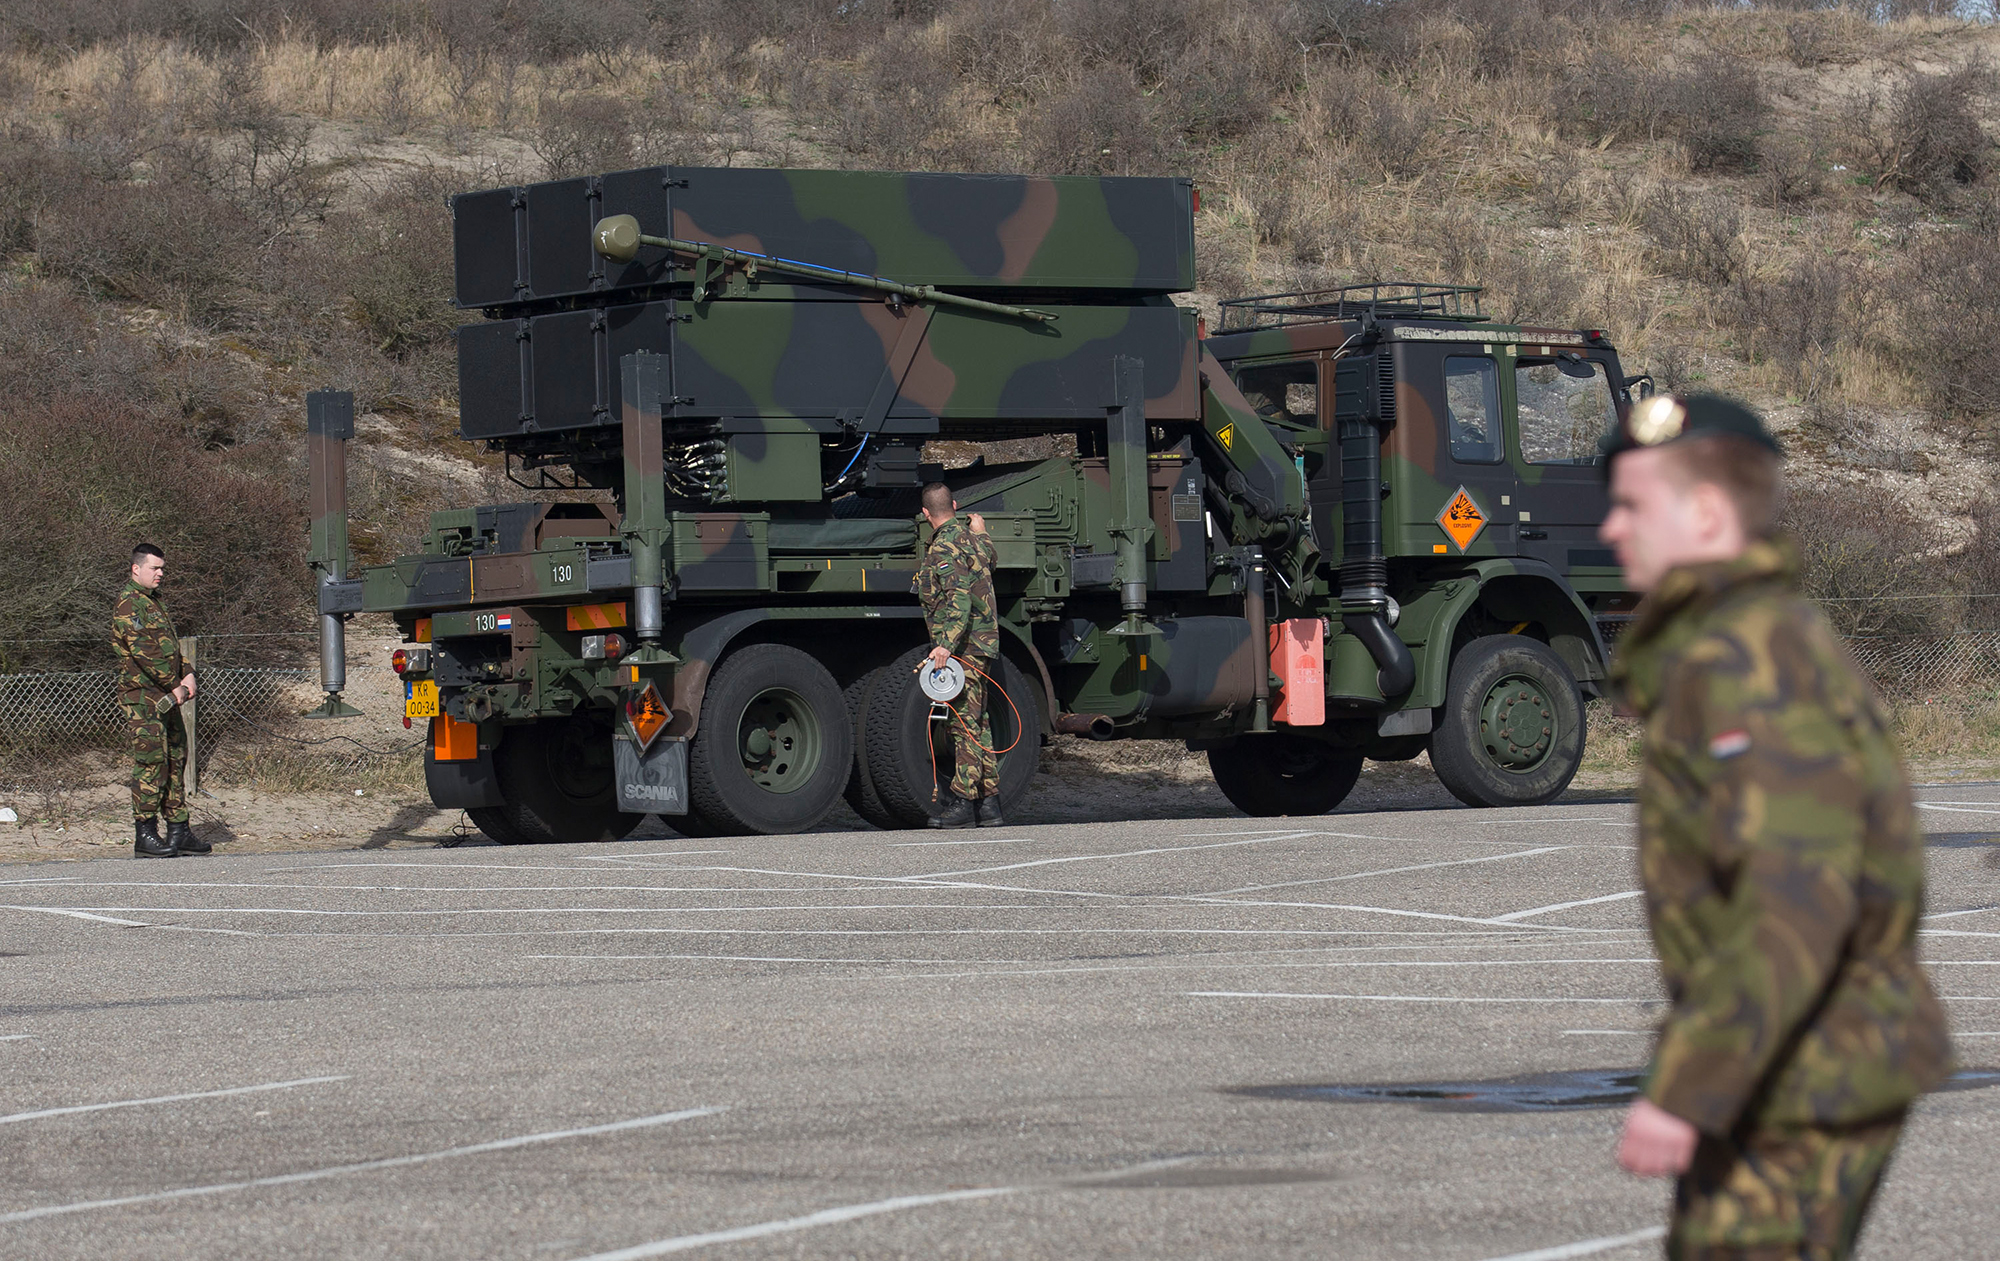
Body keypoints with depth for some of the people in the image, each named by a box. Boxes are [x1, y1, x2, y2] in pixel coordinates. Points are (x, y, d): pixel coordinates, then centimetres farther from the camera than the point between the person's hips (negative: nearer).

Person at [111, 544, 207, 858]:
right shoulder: (128, 604, -11)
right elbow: (143, 652, -18)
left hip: (166, 698, 10)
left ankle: (178, 832, 14)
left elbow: (171, 645, 22)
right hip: (142, 694, -10)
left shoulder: (154, 601, 20)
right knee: (151, 763, -10)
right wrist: (173, 687, -15)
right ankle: (145, 836, -8)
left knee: (175, 761, 10)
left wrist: (186, 677, 5)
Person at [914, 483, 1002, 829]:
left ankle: (962, 802, -9)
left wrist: (946, 644, -34)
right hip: (981, 645, 10)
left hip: (963, 647, -10)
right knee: (977, 723, 12)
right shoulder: (970, 537, 13)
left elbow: (960, 598, -26)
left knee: (965, 723, -9)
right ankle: (988, 802, 14)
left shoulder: (944, 548, -15)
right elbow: (988, 556, 38)